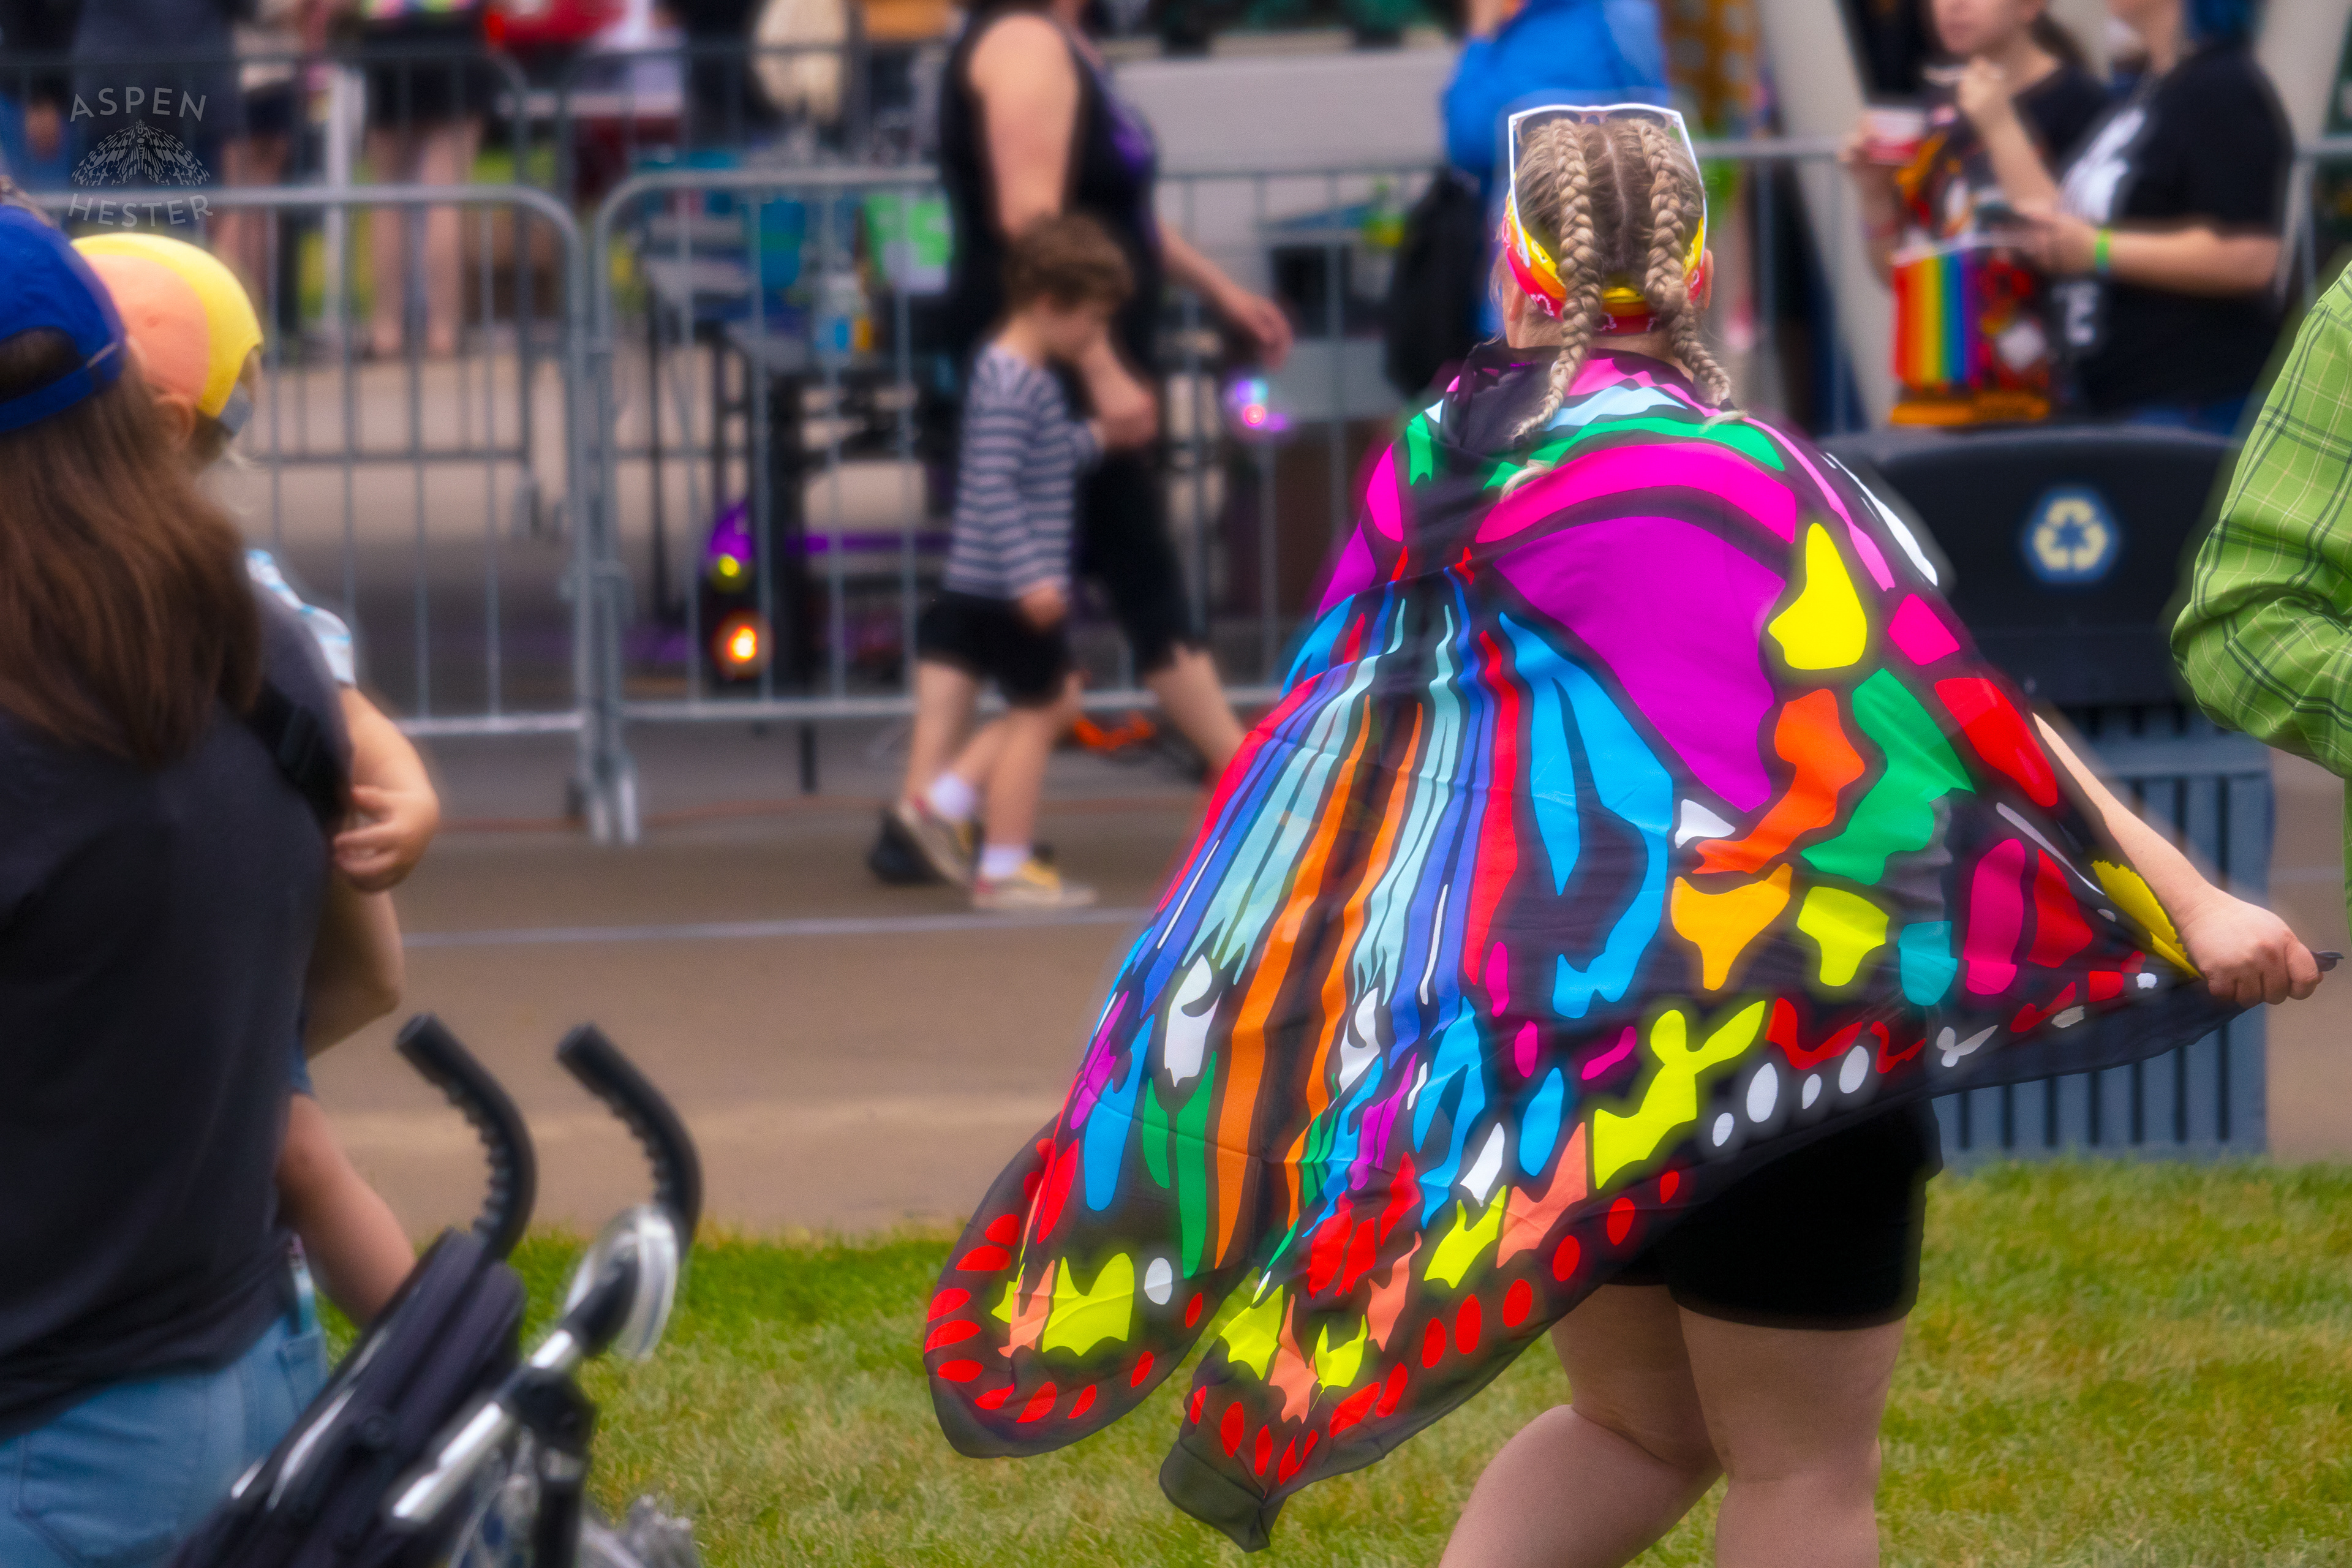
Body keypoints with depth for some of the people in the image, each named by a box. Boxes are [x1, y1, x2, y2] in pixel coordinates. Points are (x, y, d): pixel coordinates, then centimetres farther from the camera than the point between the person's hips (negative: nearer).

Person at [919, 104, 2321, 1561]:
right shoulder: (1729, 480, -14)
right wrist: (2186, 905, -19)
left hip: (1512, 1043, 6)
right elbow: (1951, 717, -19)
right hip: (1753, 1040, -6)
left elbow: (1334, 769, 12)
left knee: (1641, 1425, 22)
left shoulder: (1434, 475, 3)